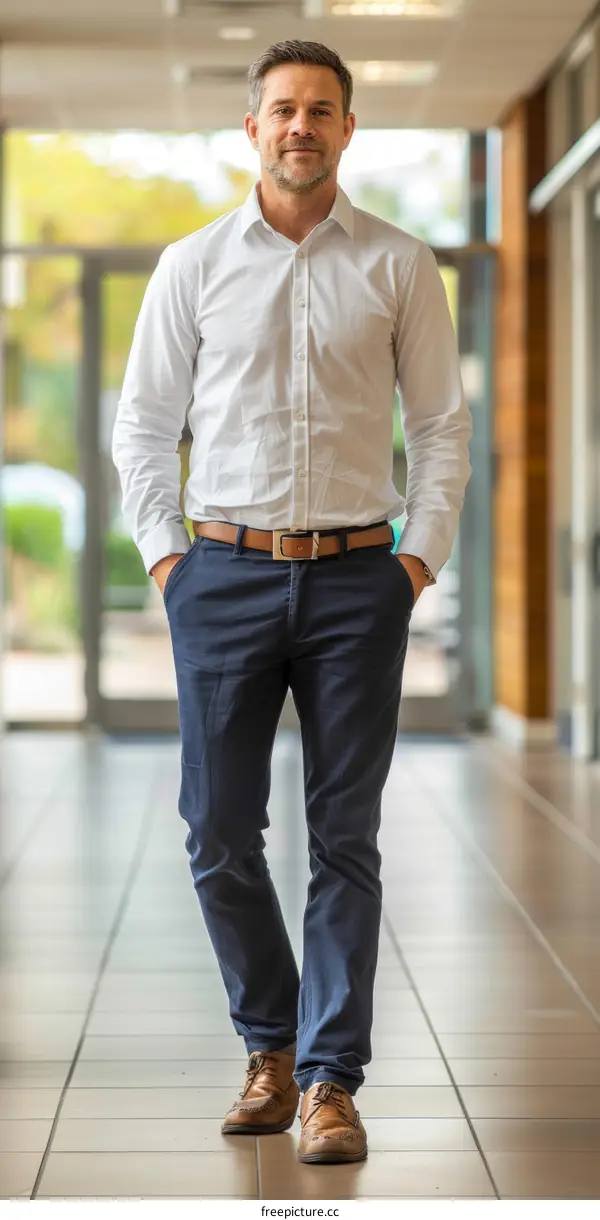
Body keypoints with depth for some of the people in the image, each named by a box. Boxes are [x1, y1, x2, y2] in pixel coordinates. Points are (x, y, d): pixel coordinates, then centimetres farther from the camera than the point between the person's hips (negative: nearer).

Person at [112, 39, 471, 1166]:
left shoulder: (399, 267, 5)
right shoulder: (193, 264, 6)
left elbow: (442, 423, 8)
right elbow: (143, 422, 10)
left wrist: (421, 556, -1)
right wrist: (164, 555, 1)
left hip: (358, 577, -1)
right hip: (225, 574, 1)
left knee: (346, 839, -1)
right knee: (220, 834, 2)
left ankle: (330, 1080, 5)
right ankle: (271, 1045, 22)